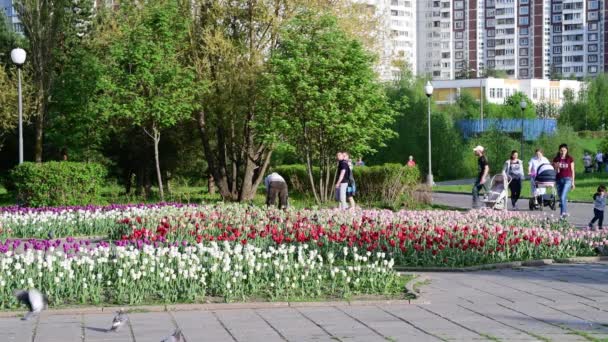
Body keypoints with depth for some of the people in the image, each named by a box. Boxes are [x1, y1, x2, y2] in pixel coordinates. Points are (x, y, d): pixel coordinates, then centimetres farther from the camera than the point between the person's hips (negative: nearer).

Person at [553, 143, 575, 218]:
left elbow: (572, 170, 5)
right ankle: (562, 213, 14)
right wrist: (557, 167, -14)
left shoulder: (570, 159, 1)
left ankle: (564, 212, -19)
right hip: (559, 179, 3)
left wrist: (573, 182, 5)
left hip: (567, 179, -3)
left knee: (563, 197, -19)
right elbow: (555, 171, 9)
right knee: (560, 198, 6)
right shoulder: (556, 159, 5)